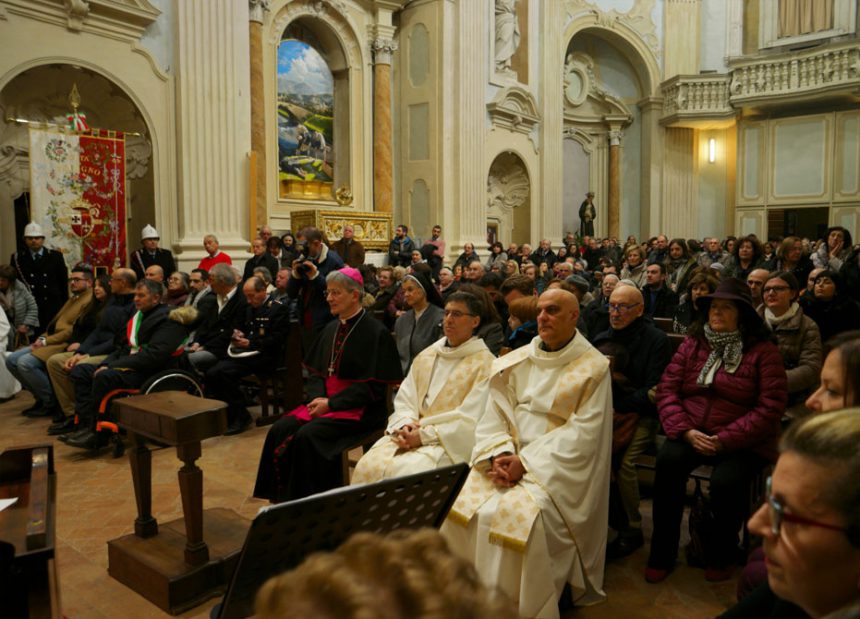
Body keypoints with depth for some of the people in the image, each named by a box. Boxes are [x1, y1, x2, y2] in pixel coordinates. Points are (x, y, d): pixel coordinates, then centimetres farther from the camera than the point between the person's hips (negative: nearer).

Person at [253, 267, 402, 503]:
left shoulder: (376, 332, -10)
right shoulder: (331, 329, 11)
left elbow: (374, 386, -13)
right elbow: (314, 371, 14)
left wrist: (331, 403, -17)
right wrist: (317, 397, -8)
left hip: (360, 409, -6)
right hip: (324, 402, 7)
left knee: (307, 435, -28)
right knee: (279, 430, -15)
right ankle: (281, 499, -4)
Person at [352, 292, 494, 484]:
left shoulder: (484, 362, -3)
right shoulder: (426, 355, 17)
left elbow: (470, 419, -11)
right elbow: (404, 399, 13)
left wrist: (424, 435, -15)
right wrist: (405, 424, -8)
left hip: (451, 440, -5)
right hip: (409, 433, 5)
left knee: (408, 472, -31)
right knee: (367, 466, -19)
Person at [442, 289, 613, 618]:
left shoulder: (594, 368, -4)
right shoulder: (516, 360, 10)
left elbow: (582, 433, -12)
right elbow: (494, 412, 5)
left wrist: (526, 462, -18)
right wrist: (498, 454, -14)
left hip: (557, 466, -4)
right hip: (510, 458, 5)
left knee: (519, 515, -29)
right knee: (461, 501, -16)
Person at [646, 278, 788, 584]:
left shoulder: (763, 351, -1)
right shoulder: (693, 344, 9)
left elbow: (770, 407, -8)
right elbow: (667, 389, 4)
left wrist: (725, 440, -17)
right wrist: (686, 431, -12)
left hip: (742, 441, -2)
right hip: (690, 434, 3)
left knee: (726, 480, -31)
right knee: (667, 460, -27)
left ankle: (721, 555, 1)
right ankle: (662, 553, -13)